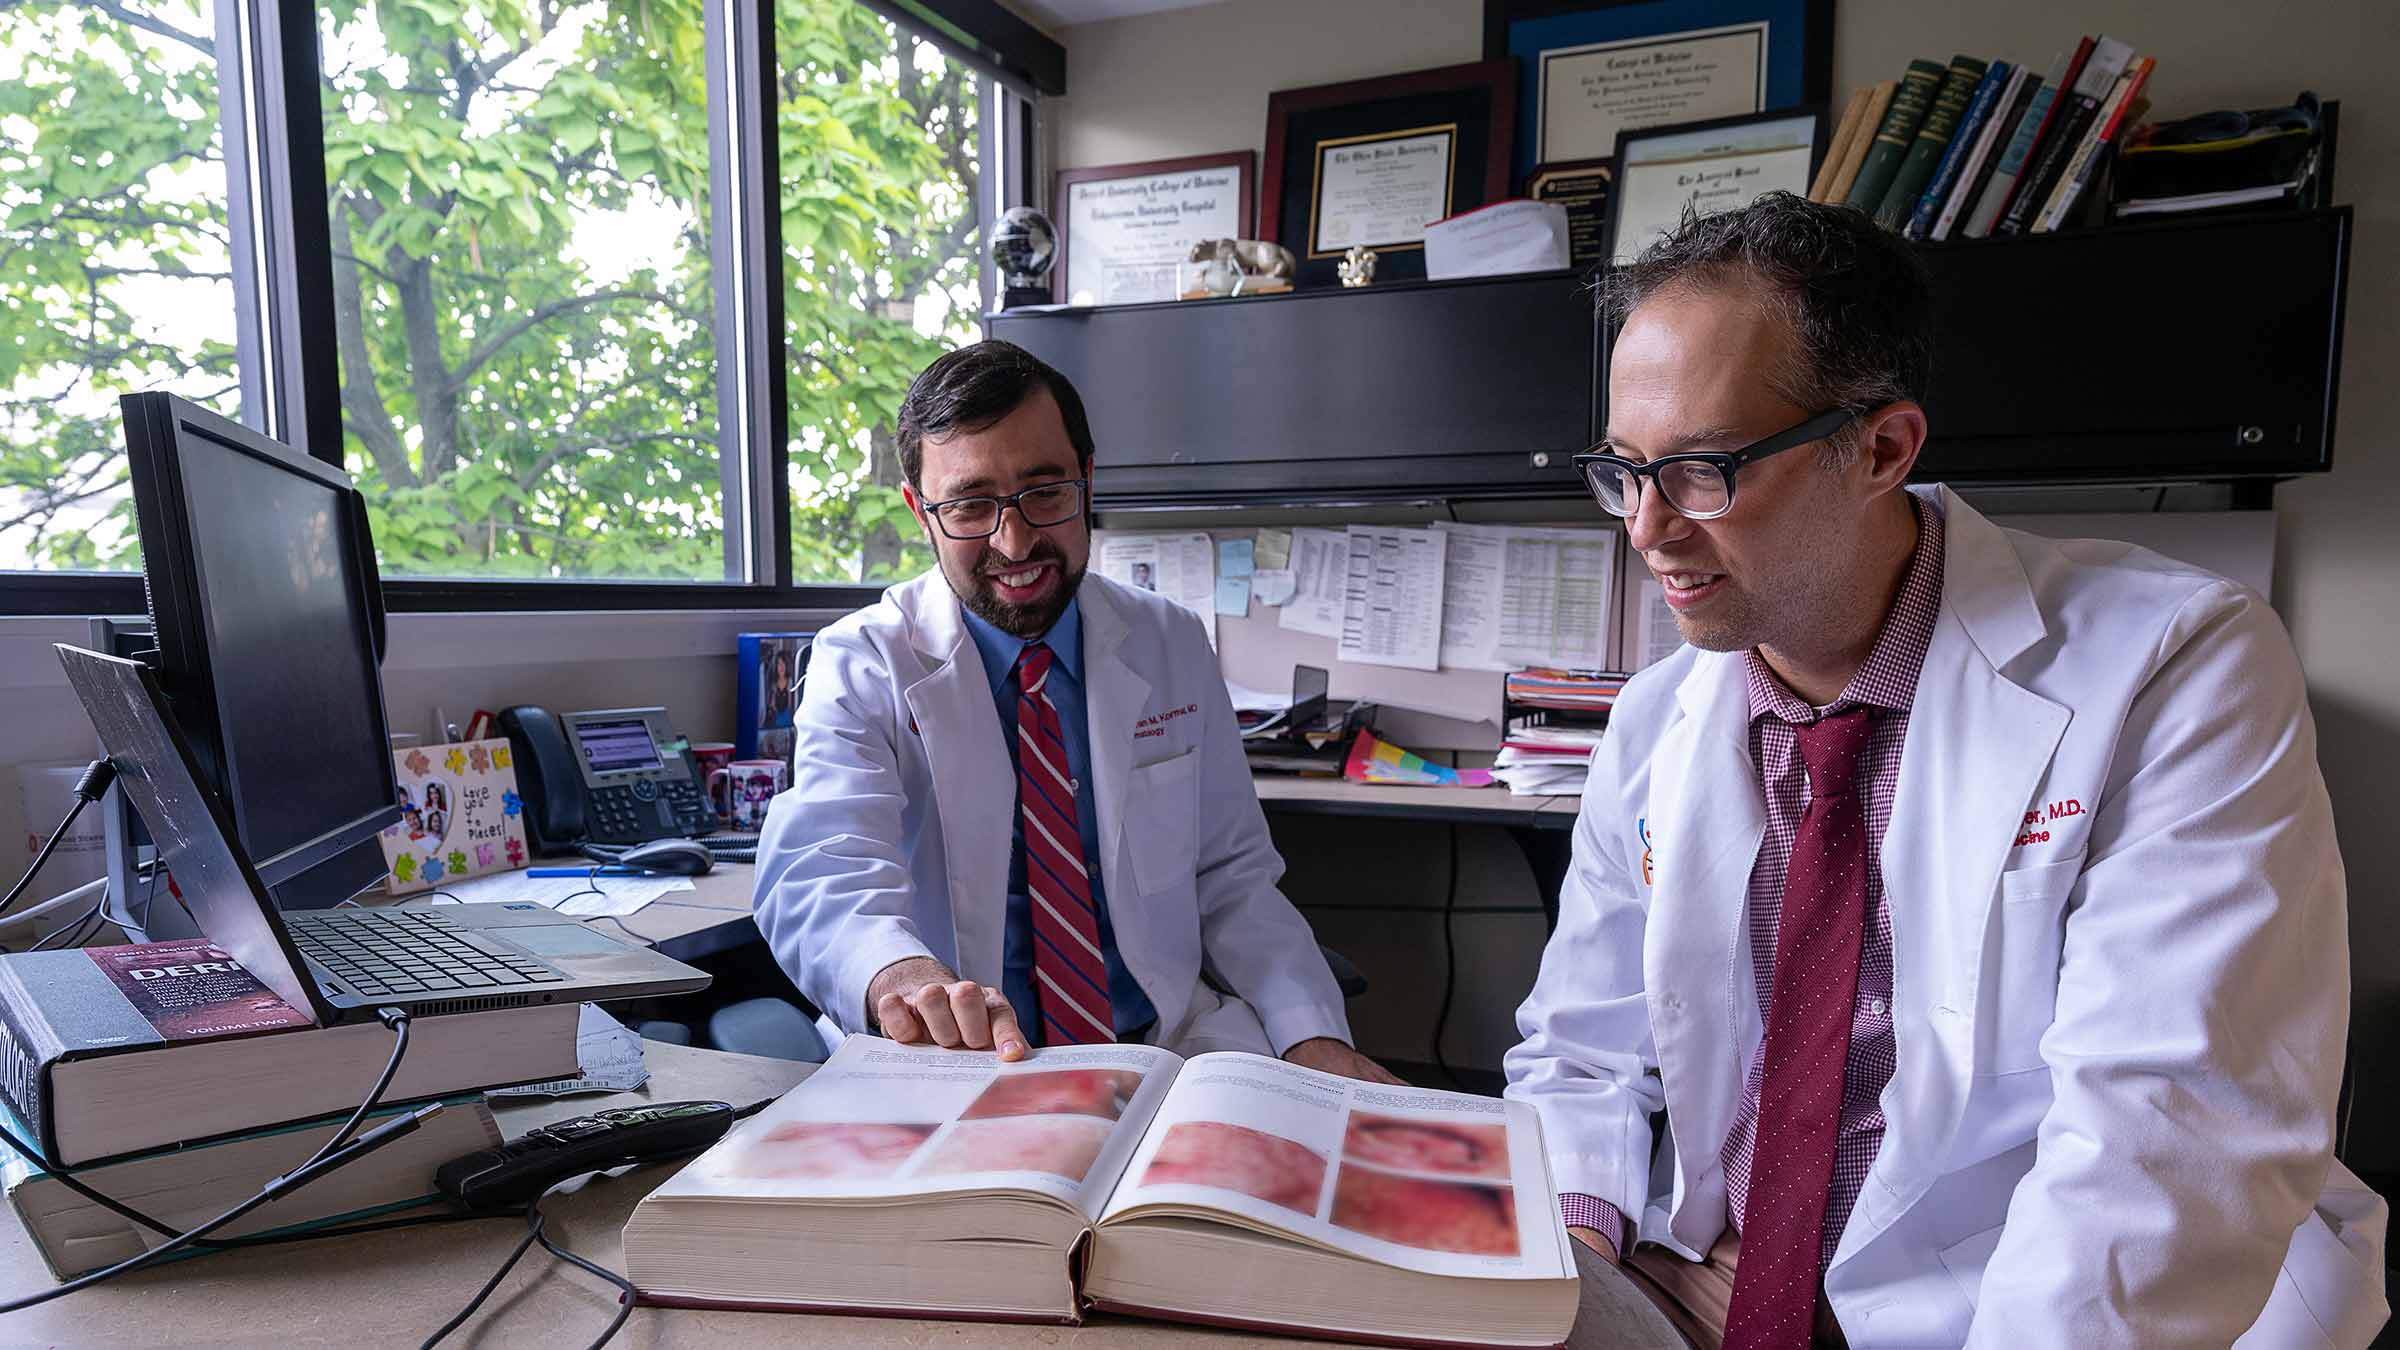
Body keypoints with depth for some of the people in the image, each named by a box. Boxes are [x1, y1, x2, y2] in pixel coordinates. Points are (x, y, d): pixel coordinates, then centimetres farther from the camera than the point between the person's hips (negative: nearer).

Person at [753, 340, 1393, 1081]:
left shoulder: (1173, 646, 6)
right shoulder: (861, 664, -3)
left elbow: (1232, 880, 8)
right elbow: (819, 873, -20)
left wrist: (1315, 1038, -8)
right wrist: (903, 976, -43)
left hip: (1172, 1045, 2)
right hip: (952, 1070, -1)